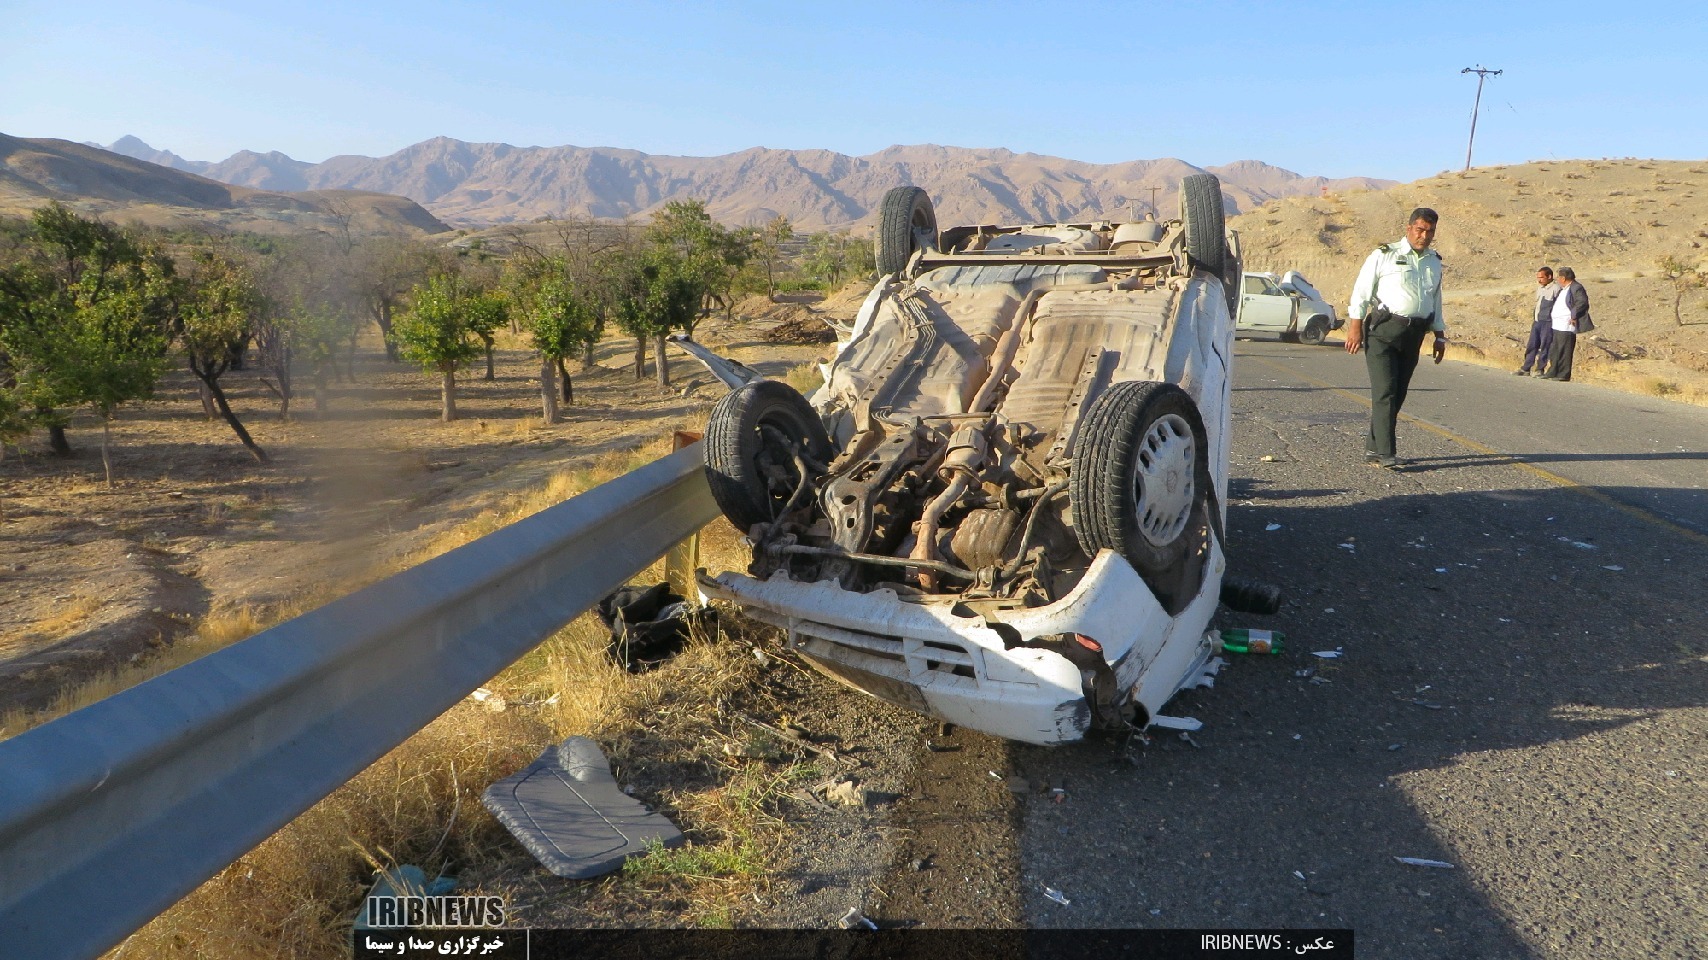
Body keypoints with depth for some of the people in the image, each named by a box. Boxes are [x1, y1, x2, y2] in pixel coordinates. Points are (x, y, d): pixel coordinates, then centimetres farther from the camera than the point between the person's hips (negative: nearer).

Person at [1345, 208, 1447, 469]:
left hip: (1414, 334, 6)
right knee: (1385, 393, -12)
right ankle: (1385, 453, -12)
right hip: (1383, 329, -6)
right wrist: (1355, 326, -10)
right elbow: (1361, 291, -3)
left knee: (1398, 394, 6)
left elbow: (1436, 301, 26)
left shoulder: (1434, 262, 18)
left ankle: (1373, 447, 15)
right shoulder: (1383, 256, 0)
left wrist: (1440, 335, 22)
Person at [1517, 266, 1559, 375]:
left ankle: (1540, 369, 6)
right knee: (1531, 345, 8)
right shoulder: (1540, 288, 14)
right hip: (1537, 321, 8)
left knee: (1544, 346, -1)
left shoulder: (1556, 289, -11)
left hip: (1548, 322, -8)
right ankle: (1525, 369, 11)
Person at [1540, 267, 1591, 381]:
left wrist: (1574, 316, -19)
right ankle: (1553, 372, 19)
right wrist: (1550, 313, 17)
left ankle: (1564, 375, -3)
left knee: (1564, 351, -6)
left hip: (1566, 326, -10)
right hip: (1557, 325, 10)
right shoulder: (1563, 289, 19)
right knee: (1555, 350, 13)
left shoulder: (1576, 288, -11)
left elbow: (1583, 302, -20)